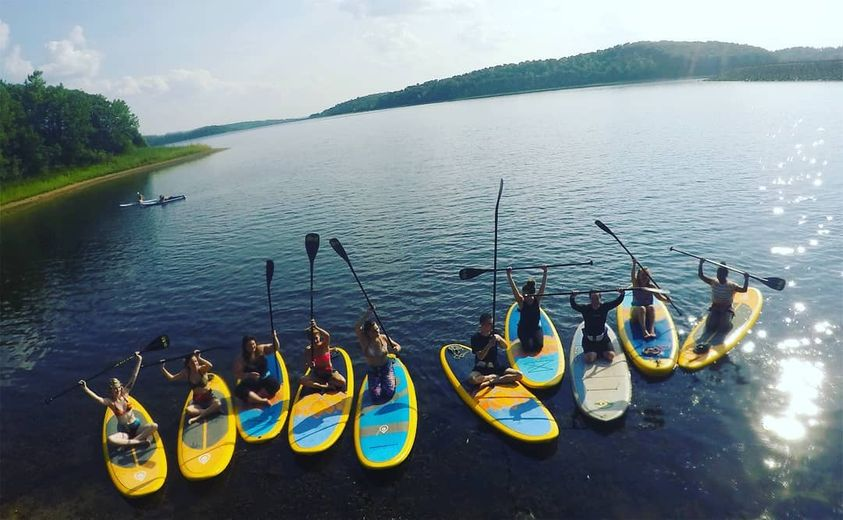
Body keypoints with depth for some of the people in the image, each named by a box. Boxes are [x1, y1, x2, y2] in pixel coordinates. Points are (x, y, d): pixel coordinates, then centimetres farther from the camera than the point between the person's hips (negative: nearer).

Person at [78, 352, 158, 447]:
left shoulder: (125, 393, -2)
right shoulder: (110, 402, -8)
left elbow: (134, 377, -7)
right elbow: (96, 398, -27)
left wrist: (139, 360, -12)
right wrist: (85, 388, -43)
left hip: (136, 426, 2)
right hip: (123, 431, -2)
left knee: (154, 426, -25)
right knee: (110, 439, -34)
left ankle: (130, 441, -21)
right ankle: (140, 441, -31)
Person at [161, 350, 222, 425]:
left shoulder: (202, 369, -14)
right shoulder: (186, 373, -3)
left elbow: (210, 366, -37)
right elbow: (171, 378, 0)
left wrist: (199, 358, -36)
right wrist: (163, 369, -11)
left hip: (209, 398, -3)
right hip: (197, 401, 3)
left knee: (218, 404, -35)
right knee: (189, 410, -30)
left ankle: (198, 417, -30)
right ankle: (210, 411, -22)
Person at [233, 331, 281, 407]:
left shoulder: (261, 349, -7)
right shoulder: (240, 359, -12)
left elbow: (276, 347, -10)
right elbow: (236, 375, -16)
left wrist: (274, 337, -31)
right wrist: (248, 375, -35)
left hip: (264, 379, 1)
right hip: (249, 384, -1)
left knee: (275, 384, -30)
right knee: (238, 391, -32)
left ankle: (253, 398, -25)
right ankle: (262, 401, -38)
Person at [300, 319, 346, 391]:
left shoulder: (324, 346, -13)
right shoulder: (308, 350, -8)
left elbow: (327, 335, -37)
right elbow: (305, 369, -9)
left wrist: (316, 327, -50)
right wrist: (309, 365, -33)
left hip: (329, 372, -2)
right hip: (316, 374, 2)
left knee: (342, 382, -28)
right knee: (302, 380, -27)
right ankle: (327, 387, -21)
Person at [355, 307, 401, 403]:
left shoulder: (384, 338, -9)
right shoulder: (364, 340, -17)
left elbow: (398, 346, 3)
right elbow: (356, 328, -36)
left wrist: (396, 349, -22)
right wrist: (367, 314, -43)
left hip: (386, 367, 1)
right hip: (372, 371, -1)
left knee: (389, 393, -14)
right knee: (376, 397, -13)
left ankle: (391, 378, 18)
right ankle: (376, 383, 19)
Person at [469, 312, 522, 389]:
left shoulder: (494, 334, 5)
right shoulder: (475, 337, -9)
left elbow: (505, 346, -3)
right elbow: (480, 357, -17)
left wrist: (500, 339, -22)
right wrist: (489, 345, -30)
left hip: (495, 366, 4)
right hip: (481, 368, -4)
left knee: (519, 375, -17)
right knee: (472, 378, -37)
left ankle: (491, 381, -19)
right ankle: (495, 377, -14)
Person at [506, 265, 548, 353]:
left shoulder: (537, 299, -10)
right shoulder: (521, 302, -14)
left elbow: (543, 286, -18)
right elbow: (513, 288, -25)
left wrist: (545, 273, -29)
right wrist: (509, 275, -36)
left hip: (536, 328, 1)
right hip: (523, 329, -1)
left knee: (538, 346, -18)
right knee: (528, 347, -19)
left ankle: (535, 337, 15)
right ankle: (523, 339, 13)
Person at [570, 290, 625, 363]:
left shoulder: (605, 307, -5)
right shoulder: (585, 309, -11)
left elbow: (617, 302, -8)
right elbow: (574, 306, -23)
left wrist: (622, 294, -23)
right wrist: (573, 297, -40)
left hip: (603, 338, 2)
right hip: (589, 339, -2)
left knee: (610, 356, -16)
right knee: (590, 359, -21)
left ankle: (600, 350, 17)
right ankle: (595, 353, 15)